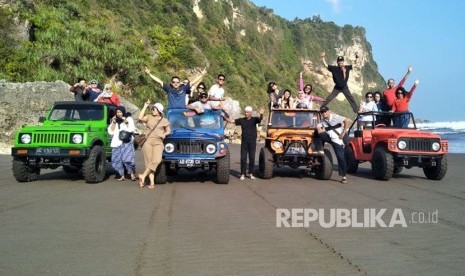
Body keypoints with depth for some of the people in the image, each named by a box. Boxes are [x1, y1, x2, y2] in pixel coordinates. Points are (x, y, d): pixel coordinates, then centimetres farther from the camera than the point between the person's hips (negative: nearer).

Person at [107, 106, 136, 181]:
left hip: (126, 142, -3)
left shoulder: (129, 119, 10)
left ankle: (132, 174, -9)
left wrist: (126, 122, -9)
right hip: (117, 142, 4)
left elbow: (131, 130, -1)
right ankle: (121, 175, 2)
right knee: (117, 159, -5)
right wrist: (113, 123, 2)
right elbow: (110, 132, 10)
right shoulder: (115, 121, 19)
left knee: (127, 158, -17)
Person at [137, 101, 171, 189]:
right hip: (147, 141, 0)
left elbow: (168, 131, 19)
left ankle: (143, 176, -15)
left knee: (156, 160, -22)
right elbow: (140, 118, -11)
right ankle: (152, 182, -3)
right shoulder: (149, 117, 8)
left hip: (158, 142, 0)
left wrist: (164, 134, -3)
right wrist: (145, 106, -7)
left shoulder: (164, 120, 11)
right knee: (149, 161, -4)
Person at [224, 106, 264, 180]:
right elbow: (231, 121, 7)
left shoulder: (254, 119, 0)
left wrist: (261, 114, -42)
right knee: (243, 158, 0)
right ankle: (243, 174, 4)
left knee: (252, 158, 4)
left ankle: (251, 174, 14)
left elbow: (260, 119, -20)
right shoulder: (241, 120, 7)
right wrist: (225, 117, -8)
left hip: (252, 141, -1)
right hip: (244, 141, 1)